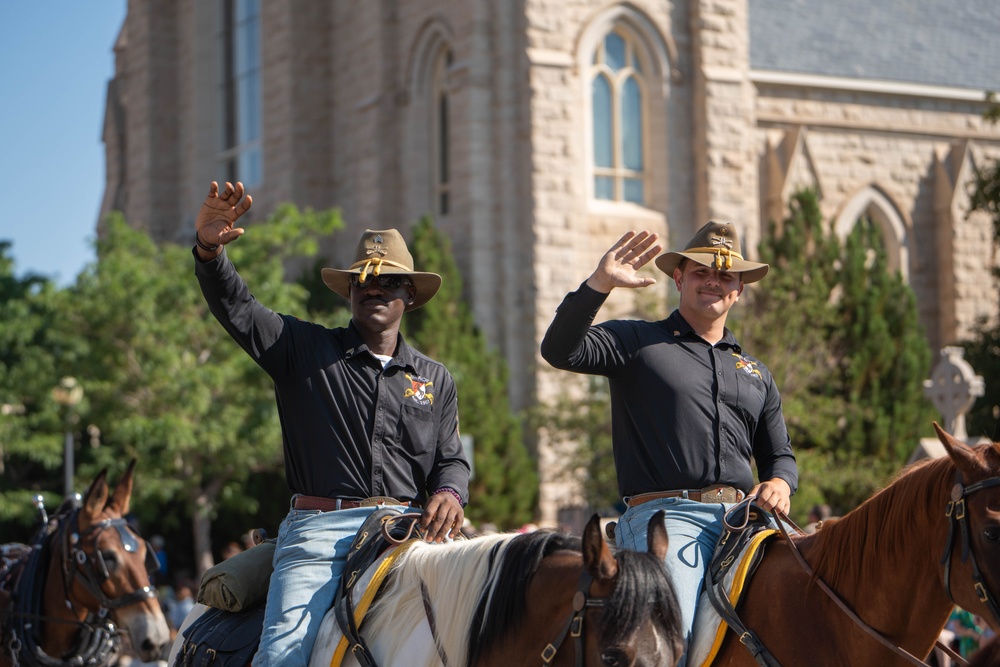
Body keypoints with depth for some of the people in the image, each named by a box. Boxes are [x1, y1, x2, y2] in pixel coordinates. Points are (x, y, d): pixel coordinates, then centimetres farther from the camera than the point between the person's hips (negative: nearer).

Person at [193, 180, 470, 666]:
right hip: (320, 530, -2)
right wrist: (209, 248, -17)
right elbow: (235, 309, 2)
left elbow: (450, 459, 22)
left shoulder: (436, 380, 21)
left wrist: (450, 493, -3)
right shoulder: (304, 349, 13)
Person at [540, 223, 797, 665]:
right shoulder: (638, 343, 11)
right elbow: (560, 351, -6)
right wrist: (600, 283, -17)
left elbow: (779, 454, 30)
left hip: (741, 518, 5)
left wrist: (779, 483, 6)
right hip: (664, 513, -5)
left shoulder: (755, 374, 27)